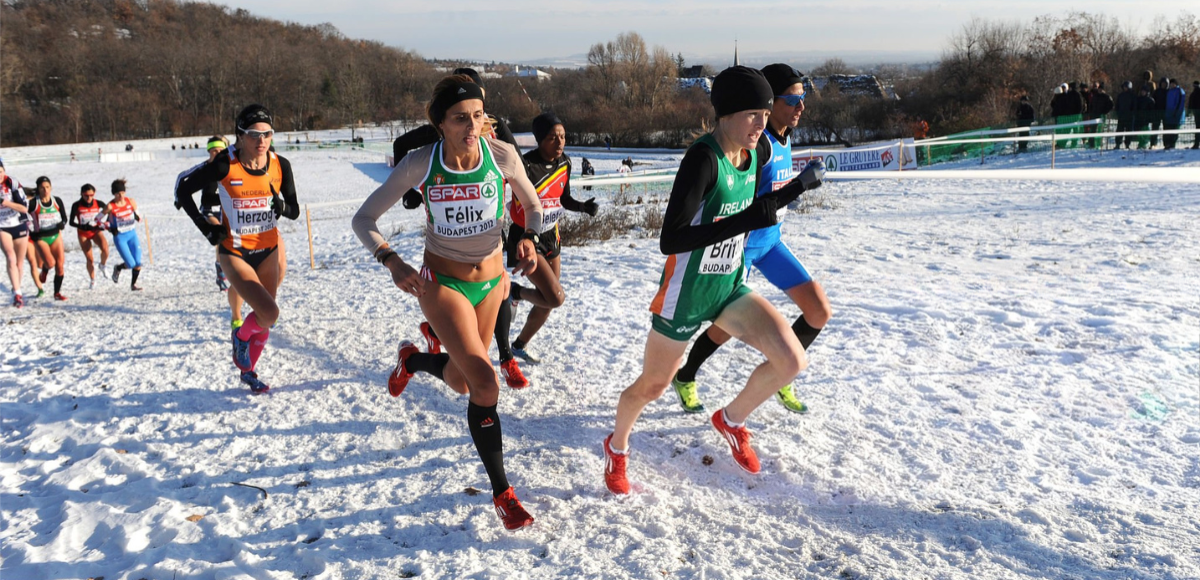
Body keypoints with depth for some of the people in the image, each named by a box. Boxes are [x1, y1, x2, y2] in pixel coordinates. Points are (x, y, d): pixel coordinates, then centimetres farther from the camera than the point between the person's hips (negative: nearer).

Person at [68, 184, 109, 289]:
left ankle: (103, 265, 3)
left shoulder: (98, 203, -12)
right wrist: (83, 227, -26)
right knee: (90, 259, 1)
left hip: (96, 231, 0)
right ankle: (92, 280, 24)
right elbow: (71, 222, -9)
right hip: (83, 234, 0)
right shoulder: (76, 206, -15)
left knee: (105, 249, -29)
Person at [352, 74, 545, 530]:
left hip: (492, 280, 4)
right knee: (486, 387, -17)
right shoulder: (420, 164, -18)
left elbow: (533, 206, 3)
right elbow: (364, 219, -10)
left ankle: (412, 359, 54)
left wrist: (530, 239, -18)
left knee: (461, 382, 19)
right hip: (441, 283, -3)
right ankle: (501, 492, 1)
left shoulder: (502, 155, -14)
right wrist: (392, 261, -28)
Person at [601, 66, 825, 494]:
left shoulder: (751, 156, -1)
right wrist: (746, 220, -36)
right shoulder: (703, 158, -25)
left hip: (729, 287, 7)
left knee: (792, 360, -7)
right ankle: (617, 447, 42)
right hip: (685, 295, -6)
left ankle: (731, 420, 21)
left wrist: (795, 188, 11)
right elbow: (669, 240, -32)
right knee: (651, 387, 10)